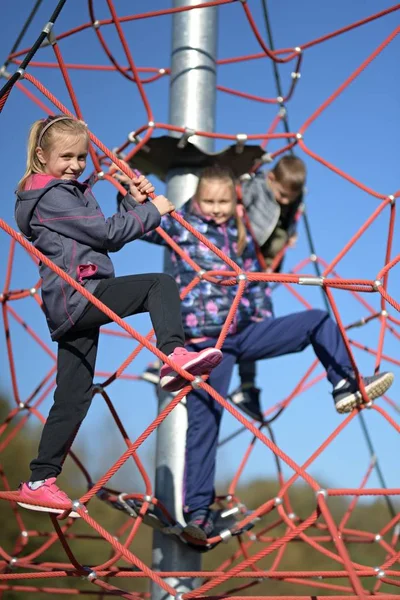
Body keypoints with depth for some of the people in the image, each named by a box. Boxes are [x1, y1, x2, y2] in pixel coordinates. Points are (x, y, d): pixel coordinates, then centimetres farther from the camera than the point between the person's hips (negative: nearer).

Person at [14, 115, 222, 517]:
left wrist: (134, 203, 12)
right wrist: (152, 211, 0)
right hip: (80, 298, -10)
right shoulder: (51, 196, -9)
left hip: (72, 306, 10)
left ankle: (39, 483, 13)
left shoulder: (72, 191, 22)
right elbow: (107, 233, -11)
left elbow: (108, 240, 23)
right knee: (161, 285, -15)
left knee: (73, 398, 9)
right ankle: (174, 357, -24)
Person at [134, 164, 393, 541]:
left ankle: (347, 387, 10)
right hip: (207, 344, -5)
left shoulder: (241, 237, 14)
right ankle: (198, 511, -1)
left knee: (319, 322, 4)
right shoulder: (182, 226, 0)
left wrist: (264, 320, 15)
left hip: (246, 332, 5)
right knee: (204, 421, -7)